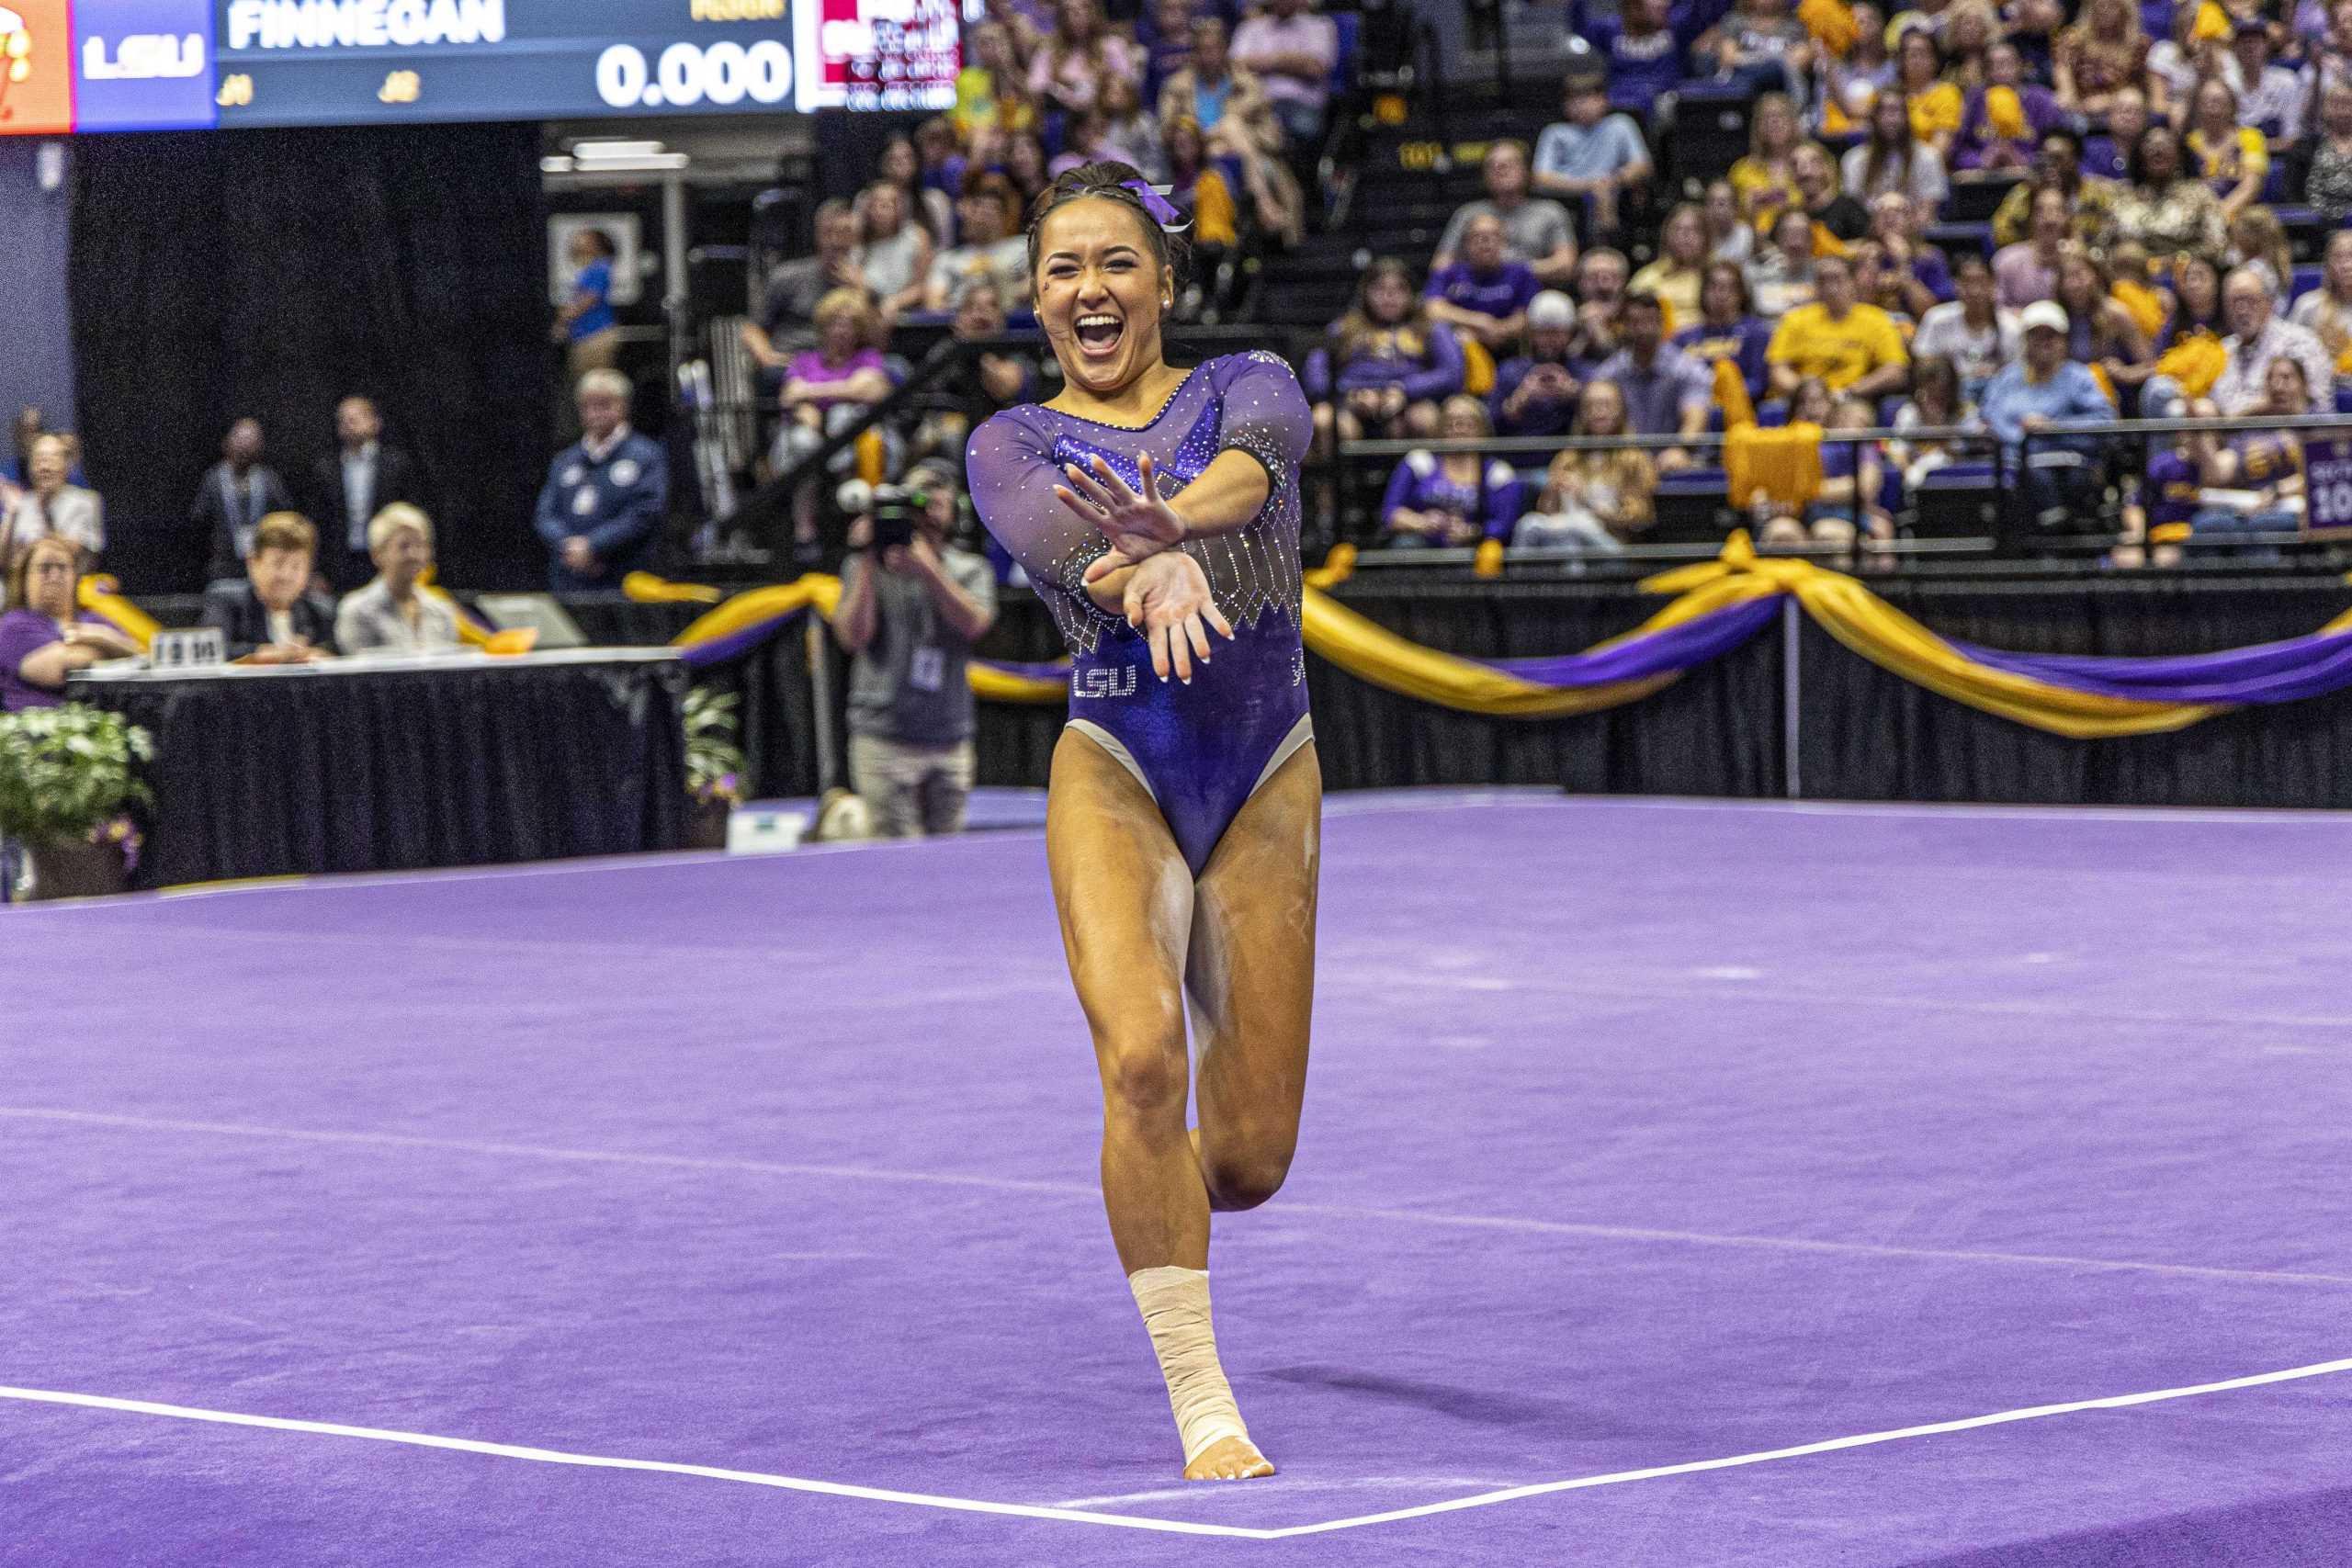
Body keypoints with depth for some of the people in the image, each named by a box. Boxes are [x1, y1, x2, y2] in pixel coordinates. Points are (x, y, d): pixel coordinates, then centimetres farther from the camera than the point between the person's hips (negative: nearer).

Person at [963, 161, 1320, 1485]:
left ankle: (1163, 1194, 39)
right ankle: (1201, 1404, -19)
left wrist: (1171, 517, -44)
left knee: (1249, 1159, 0)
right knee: (1142, 1055, -27)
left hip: (1267, 779, 1)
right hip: (1115, 776, -1)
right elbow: (1046, 528, -18)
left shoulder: (1245, 384, 6)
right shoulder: (1014, 442, 6)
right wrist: (1148, 576, -42)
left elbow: (1258, 451, -20)